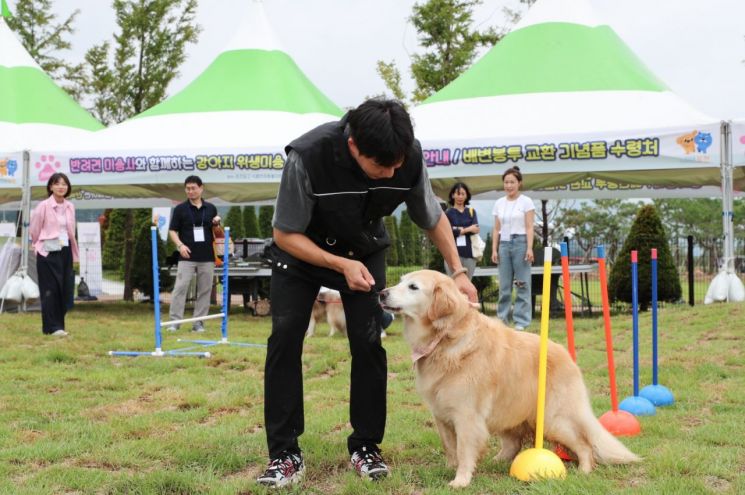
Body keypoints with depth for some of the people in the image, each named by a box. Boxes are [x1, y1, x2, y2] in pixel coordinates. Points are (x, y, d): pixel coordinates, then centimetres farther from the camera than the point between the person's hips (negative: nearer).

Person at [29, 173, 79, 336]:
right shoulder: (43, 206, -9)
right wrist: (39, 245, 8)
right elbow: (33, 229, -1)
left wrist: (74, 253, 13)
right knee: (50, 290, -4)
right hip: (48, 252, -5)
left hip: (65, 251, 5)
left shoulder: (70, 207, 7)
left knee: (65, 290, 4)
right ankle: (52, 326, 0)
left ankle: (58, 324, 14)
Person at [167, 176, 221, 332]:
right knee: (180, 287, -9)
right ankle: (175, 320, -6)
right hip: (187, 257, -2)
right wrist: (180, 245, -15)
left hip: (207, 257, 3)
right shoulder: (180, 209, 2)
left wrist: (217, 224, -7)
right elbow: (172, 231, 2)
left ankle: (198, 321, 10)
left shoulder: (211, 208, 9)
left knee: (204, 290, 3)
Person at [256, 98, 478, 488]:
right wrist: (342, 266, -33)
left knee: (367, 340, -8)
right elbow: (285, 235, -24)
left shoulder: (409, 156, -26)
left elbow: (434, 217, -5)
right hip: (302, 249, -2)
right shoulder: (308, 156, -37)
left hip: (365, 250, 2)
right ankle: (285, 454, -6)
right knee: (285, 337, -13)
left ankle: (365, 447, 6)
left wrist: (458, 272, -13)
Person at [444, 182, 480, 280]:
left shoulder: (471, 212, 13)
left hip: (469, 253, 3)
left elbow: (476, 229, -1)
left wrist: (458, 230, -7)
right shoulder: (448, 213, 4)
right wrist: (467, 229, -6)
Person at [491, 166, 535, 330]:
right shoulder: (499, 203, 11)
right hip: (504, 244, 4)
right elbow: (497, 229, 12)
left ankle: (521, 322, -1)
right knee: (504, 286, 4)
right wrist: (494, 249, 5)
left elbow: (529, 227, -5)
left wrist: (529, 248, -14)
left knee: (522, 285, -4)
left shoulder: (526, 201, -1)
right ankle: (502, 320, 9)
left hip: (520, 243, -4)